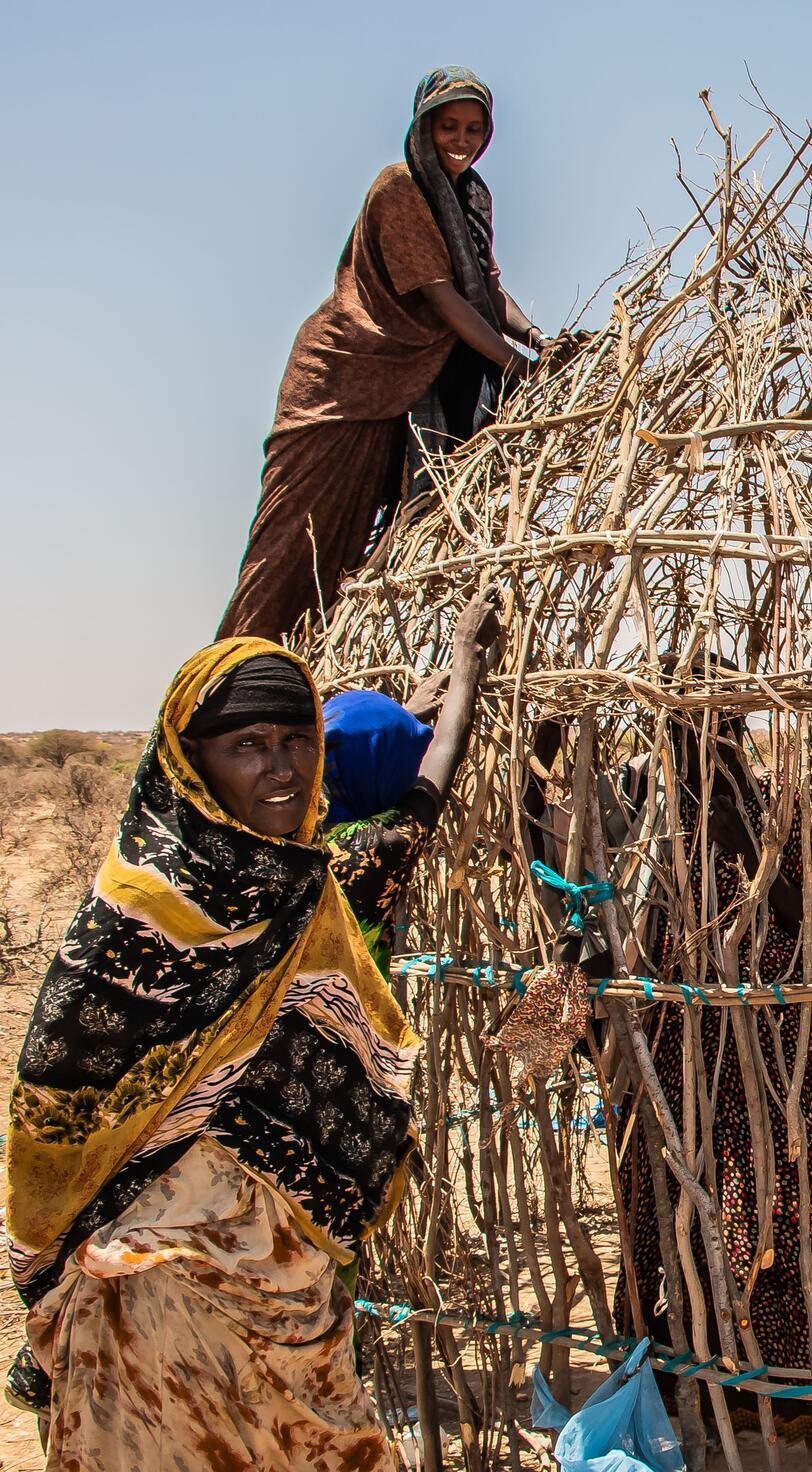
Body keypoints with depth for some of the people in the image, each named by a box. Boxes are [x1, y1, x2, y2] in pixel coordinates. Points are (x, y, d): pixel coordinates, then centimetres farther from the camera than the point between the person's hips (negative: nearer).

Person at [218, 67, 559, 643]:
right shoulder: (399, 189, -16)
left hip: (398, 381, 8)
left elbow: (489, 288, 4)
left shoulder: (471, 196, 10)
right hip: (343, 373, -8)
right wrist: (517, 367, -26)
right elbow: (442, 297, -22)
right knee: (302, 528, -6)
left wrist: (534, 336, -15)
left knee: (353, 531, 7)